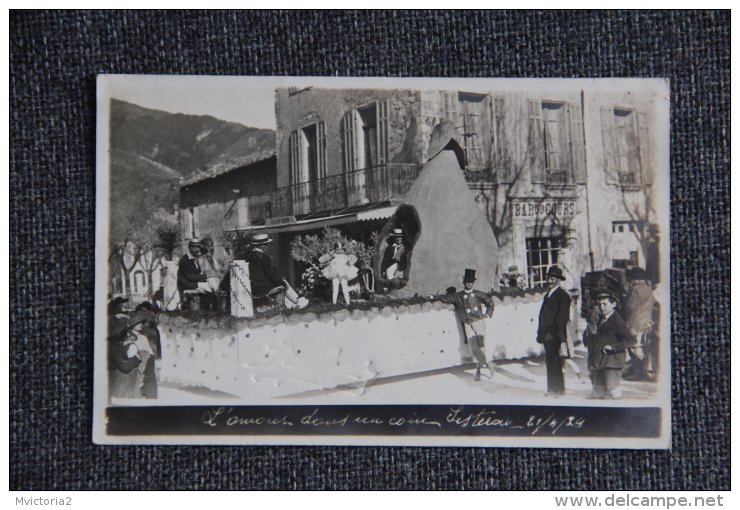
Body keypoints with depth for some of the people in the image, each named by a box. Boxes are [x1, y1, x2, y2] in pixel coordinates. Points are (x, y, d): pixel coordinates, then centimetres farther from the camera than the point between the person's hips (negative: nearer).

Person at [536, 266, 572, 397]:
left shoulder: (563, 295, -8)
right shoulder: (548, 294, 18)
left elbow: (563, 316, -14)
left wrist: (552, 332, -19)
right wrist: (541, 332, 14)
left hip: (554, 334, -9)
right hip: (547, 334, 9)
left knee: (551, 360, -11)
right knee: (553, 360, 12)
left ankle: (555, 389, -6)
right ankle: (558, 388, 19)